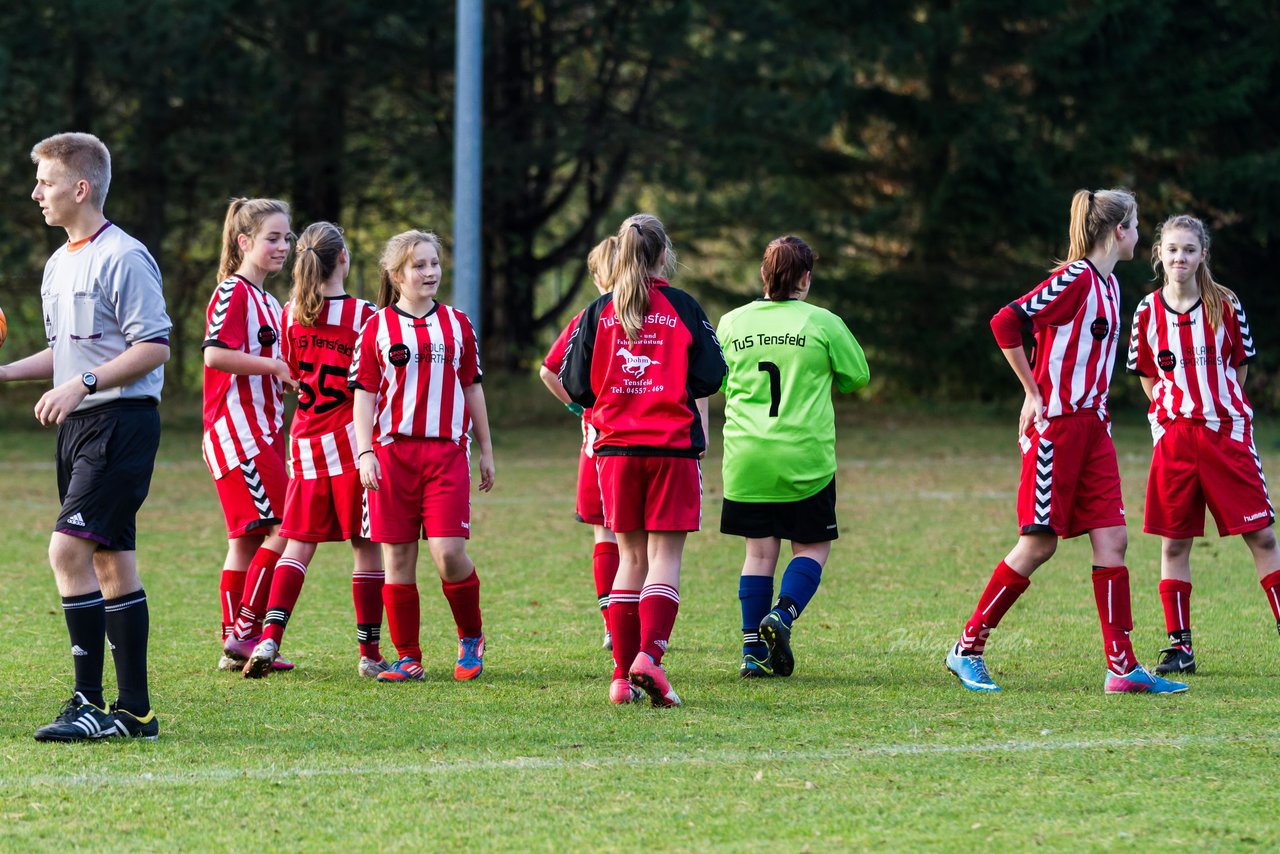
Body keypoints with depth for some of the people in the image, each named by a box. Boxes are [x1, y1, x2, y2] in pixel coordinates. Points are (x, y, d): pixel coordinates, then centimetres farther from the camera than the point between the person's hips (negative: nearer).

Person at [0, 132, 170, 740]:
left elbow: (155, 347, -16)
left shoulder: (122, 258, -13)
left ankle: (90, 702, -14)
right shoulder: (59, 264, 16)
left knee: (69, 549, -17)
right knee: (111, 561, 8)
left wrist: (82, 384, -21)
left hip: (121, 421, -9)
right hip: (78, 425, 9)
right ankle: (135, 711, 10)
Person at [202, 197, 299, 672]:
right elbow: (215, 354, -24)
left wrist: (287, 382, 9)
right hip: (238, 431, -10)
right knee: (282, 529, -13)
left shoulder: (266, 300, 19)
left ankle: (238, 646, 12)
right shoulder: (234, 293, -11)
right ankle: (244, 633, -10)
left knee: (249, 539, 9)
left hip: (264, 432, 10)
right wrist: (276, 367, -16)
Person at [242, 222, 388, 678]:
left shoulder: (292, 314, 4)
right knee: (366, 546, 3)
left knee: (299, 543, 8)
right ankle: (370, 653, 5)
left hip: (306, 438, 4)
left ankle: (269, 638, -8)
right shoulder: (363, 315, -9)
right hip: (351, 436, -4)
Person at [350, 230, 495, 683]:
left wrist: (486, 451, 16)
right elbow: (364, 394, 3)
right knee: (398, 557, 0)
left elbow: (472, 388, 16)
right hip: (392, 453, 0)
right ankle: (407, 658, 9)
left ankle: (471, 637, 11)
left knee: (448, 551, -12)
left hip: (447, 453, 0)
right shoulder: (377, 327, 3)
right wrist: (364, 453, -7)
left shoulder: (457, 324, 9)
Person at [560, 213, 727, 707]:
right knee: (664, 557, -2)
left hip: (616, 447, 3)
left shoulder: (599, 313, 3)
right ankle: (649, 655, -22)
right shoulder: (683, 308, -2)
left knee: (631, 557, 10)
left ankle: (623, 675, 6)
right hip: (673, 445, -3)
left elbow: (576, 385, 3)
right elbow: (709, 379, -1)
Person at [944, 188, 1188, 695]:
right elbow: (1006, 322, -20)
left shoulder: (1107, 285, 14)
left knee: (1111, 539, 1)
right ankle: (967, 649, 6)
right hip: (1057, 425, -9)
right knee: (1039, 544, -5)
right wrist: (1033, 394, -14)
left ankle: (1122, 668, 1)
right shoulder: (1075, 279, -14)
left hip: (1092, 425, 9)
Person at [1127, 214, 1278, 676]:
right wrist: (1172, 408, 6)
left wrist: (1220, 406, 6)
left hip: (1226, 433, -1)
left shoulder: (1226, 307, -1)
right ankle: (1179, 645, 7)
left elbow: (1240, 368, 9)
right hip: (1174, 436, 1)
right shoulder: (1148, 313, 2)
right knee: (1173, 541, 1)